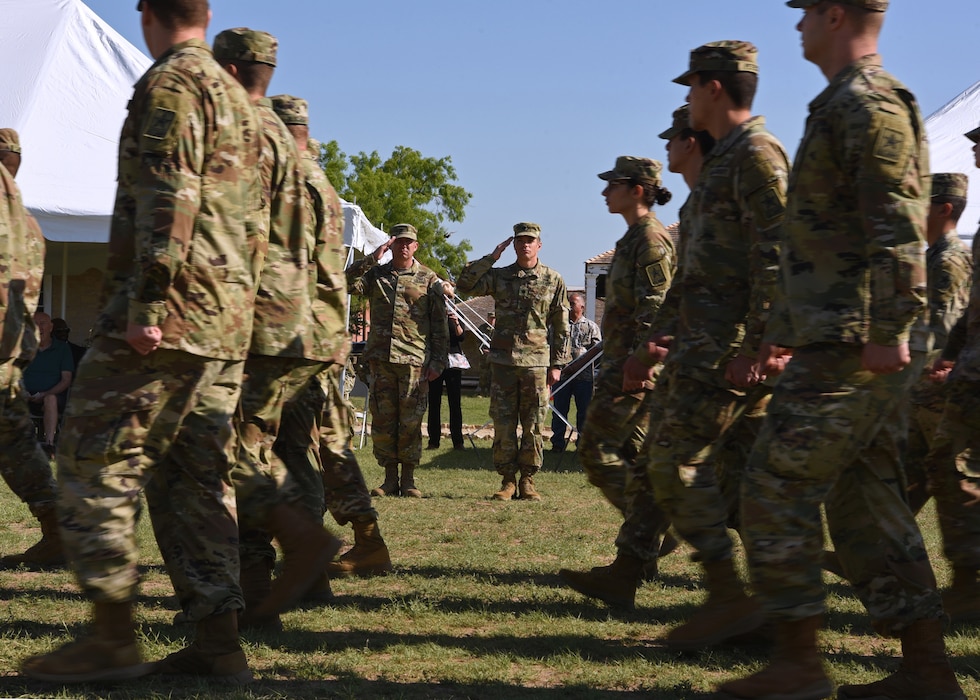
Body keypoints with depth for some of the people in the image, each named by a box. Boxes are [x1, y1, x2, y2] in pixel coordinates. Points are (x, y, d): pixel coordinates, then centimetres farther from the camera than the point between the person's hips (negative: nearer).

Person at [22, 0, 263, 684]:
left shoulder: (171, 83, -7)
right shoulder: (237, 97, 22)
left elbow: (168, 198, -18)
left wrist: (148, 305, -22)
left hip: (165, 318, -9)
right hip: (226, 325, 9)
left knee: (94, 461, -4)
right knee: (197, 475, 9)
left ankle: (113, 637, -4)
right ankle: (218, 640, 7)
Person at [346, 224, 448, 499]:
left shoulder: (429, 280, 7)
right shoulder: (375, 275, 12)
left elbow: (440, 326, 7)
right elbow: (347, 283, -7)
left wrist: (438, 361, 0)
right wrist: (372, 258, -11)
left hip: (414, 361, -2)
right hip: (381, 359, 2)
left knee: (411, 422, 0)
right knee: (383, 420, 3)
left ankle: (408, 480, 7)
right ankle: (390, 479, 10)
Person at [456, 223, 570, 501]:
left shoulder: (553, 280, 5)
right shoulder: (499, 276, 8)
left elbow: (561, 327, 6)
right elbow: (464, 285, -5)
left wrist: (557, 364, 1)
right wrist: (490, 258, -5)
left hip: (536, 362, -1)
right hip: (503, 360, 1)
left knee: (533, 426, 2)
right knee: (503, 424, 1)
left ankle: (528, 481, 10)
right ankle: (507, 481, 8)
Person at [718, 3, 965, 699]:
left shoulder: (869, 104, -10)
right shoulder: (844, 108, 22)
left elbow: (899, 227, -21)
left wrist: (889, 330, -25)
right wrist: (782, 329, 29)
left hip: (851, 348, -10)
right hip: (836, 343, 10)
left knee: (778, 488, -6)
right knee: (867, 505, 9)